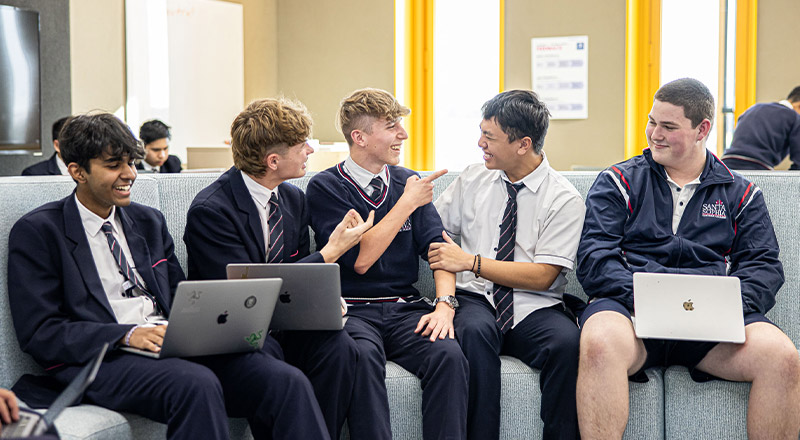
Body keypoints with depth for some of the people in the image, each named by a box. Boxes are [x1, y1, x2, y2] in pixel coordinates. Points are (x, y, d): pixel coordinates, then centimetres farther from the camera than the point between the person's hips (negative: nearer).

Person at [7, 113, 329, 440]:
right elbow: (39, 333, -4)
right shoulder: (36, 232, 3)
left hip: (178, 346, 5)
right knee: (197, 383, -38)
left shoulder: (150, 222, 21)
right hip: (104, 360, -5)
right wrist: (127, 334, -17)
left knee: (287, 382, -23)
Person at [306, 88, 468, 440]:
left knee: (448, 354, -27)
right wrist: (408, 203, -8)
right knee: (363, 355, -36)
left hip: (405, 309, 4)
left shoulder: (408, 182, 15)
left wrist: (445, 303, -13)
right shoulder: (325, 187, 0)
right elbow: (359, 260, -11)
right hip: (351, 310, -3)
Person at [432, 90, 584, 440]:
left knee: (567, 342, -33)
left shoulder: (564, 198, -2)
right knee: (474, 330, -34)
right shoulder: (472, 179, 11)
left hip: (534, 309, -2)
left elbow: (542, 276, -8)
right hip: (475, 301, 2)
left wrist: (470, 262, -12)